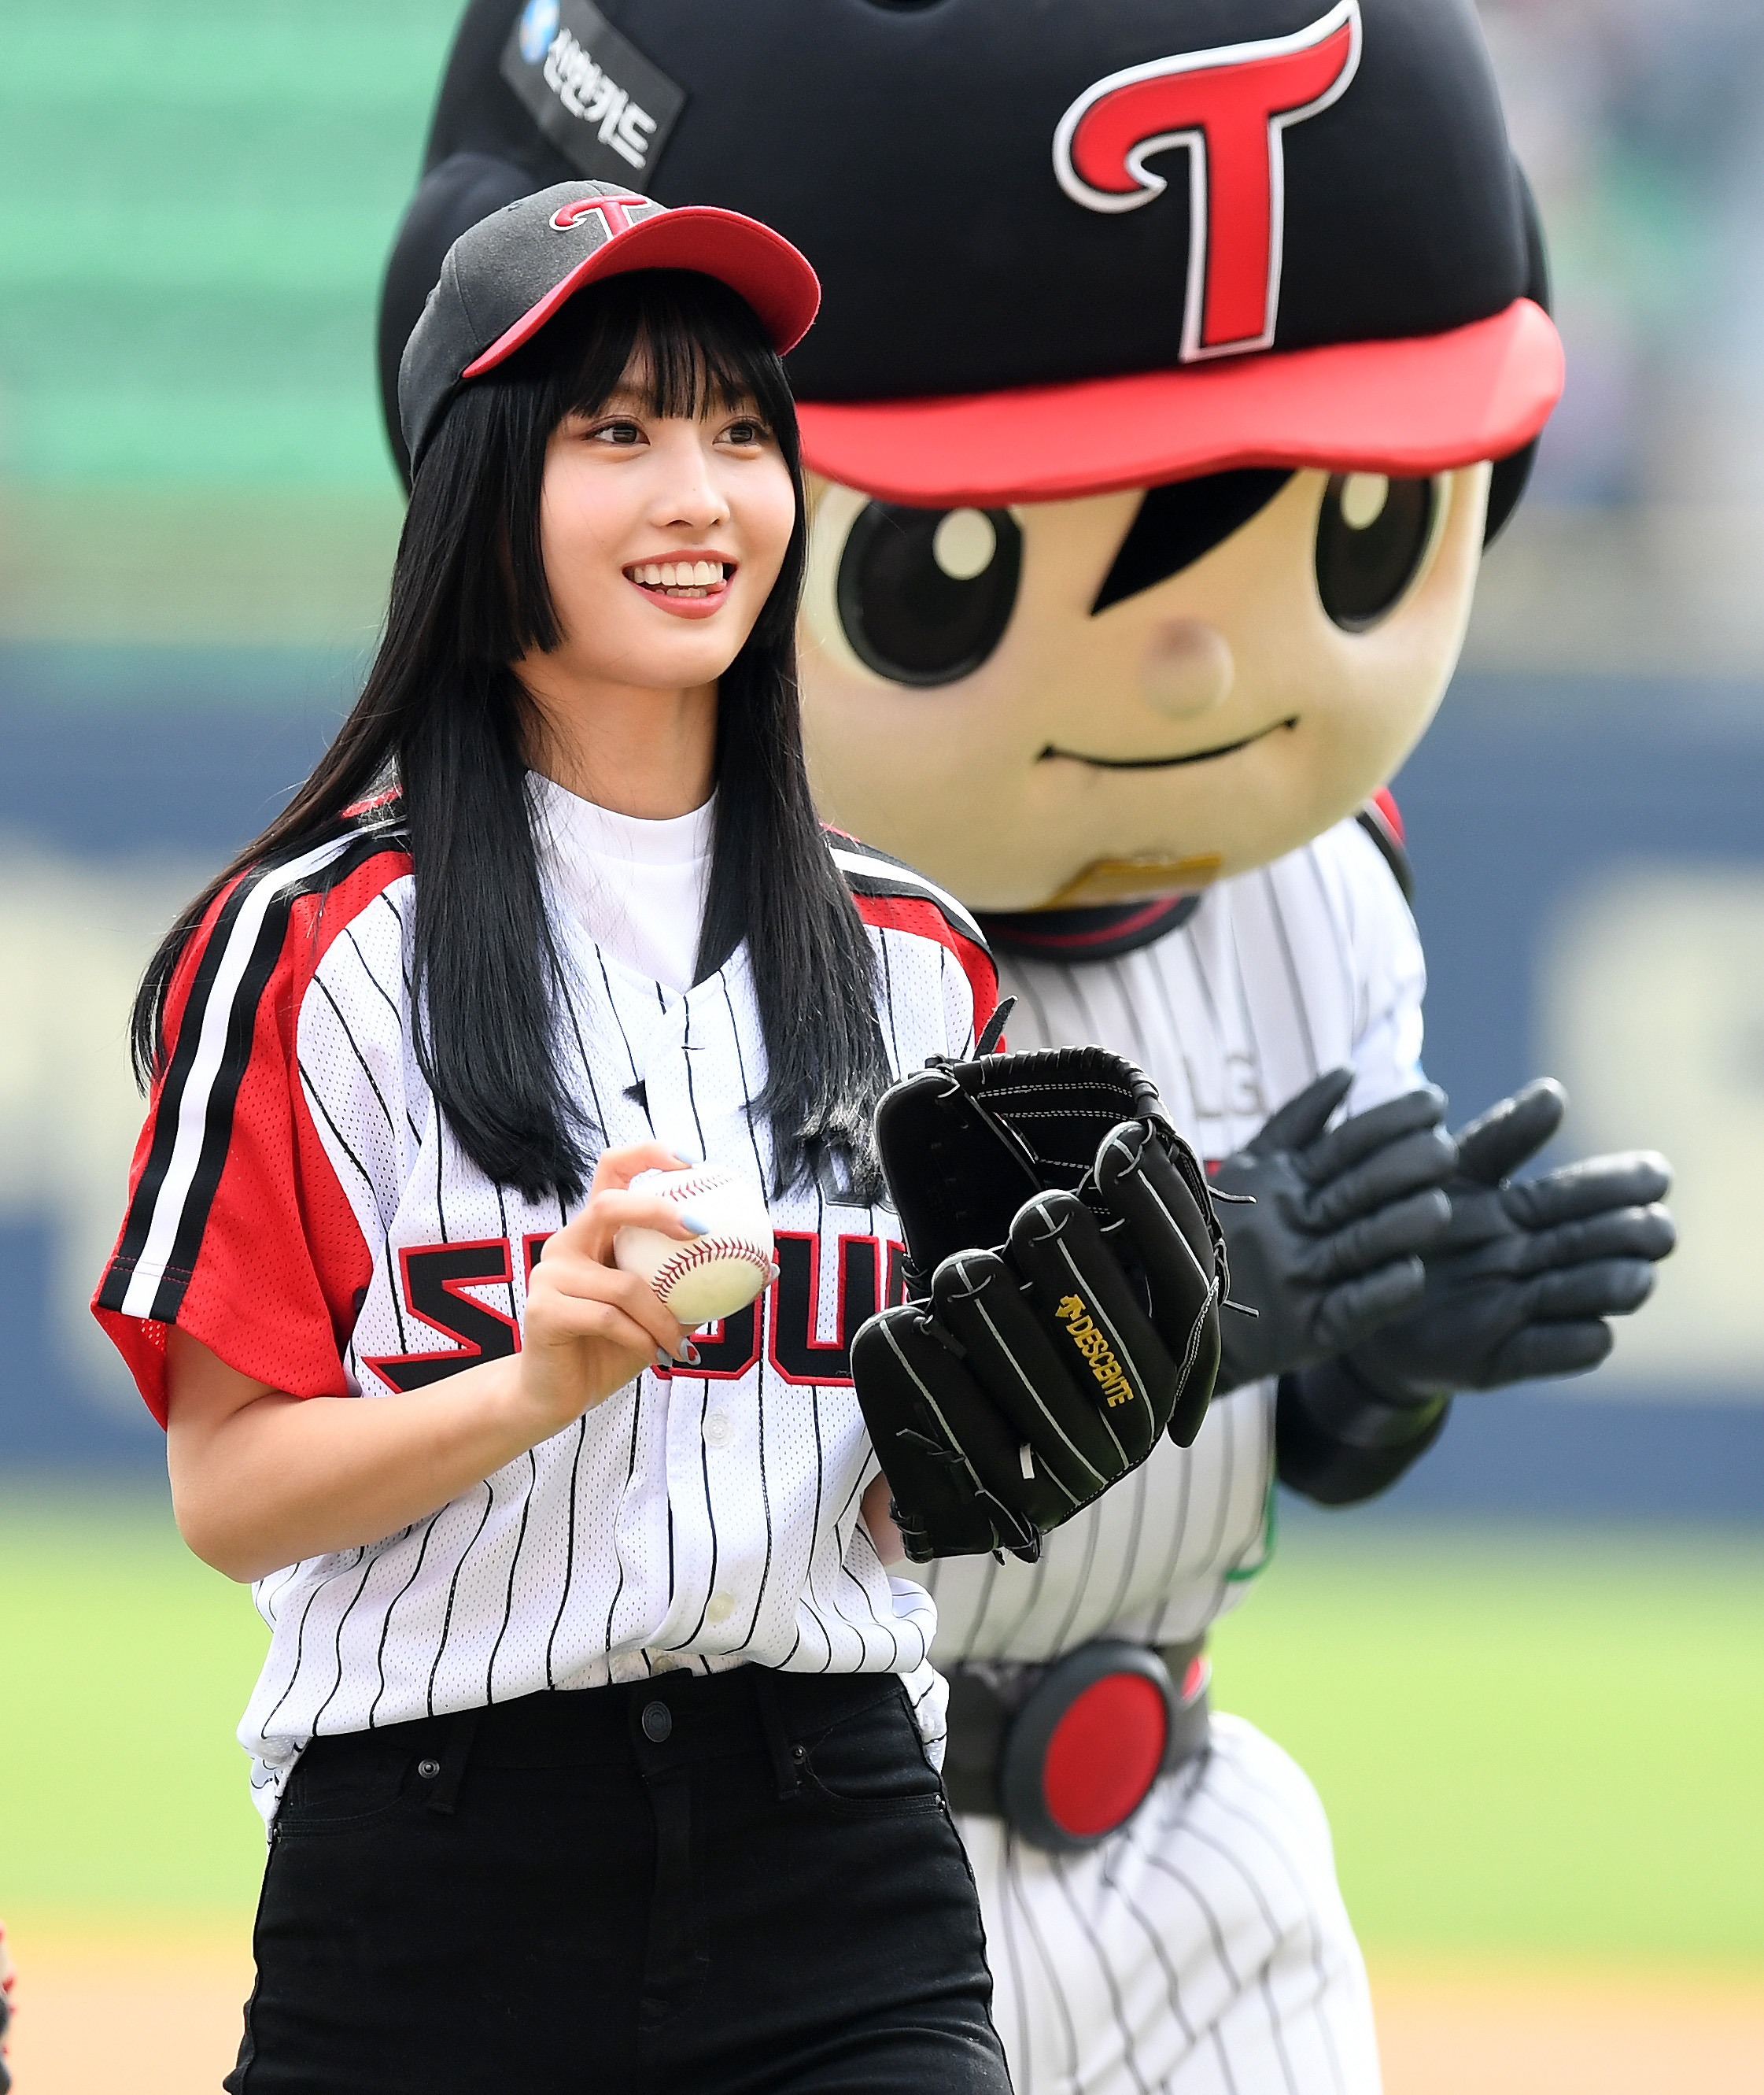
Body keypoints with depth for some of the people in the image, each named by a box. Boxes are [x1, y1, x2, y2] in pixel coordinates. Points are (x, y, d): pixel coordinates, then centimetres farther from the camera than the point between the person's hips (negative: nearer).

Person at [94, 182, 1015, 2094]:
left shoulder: (914, 962, 12)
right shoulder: (318, 947, -1)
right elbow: (227, 1492, -5)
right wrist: (536, 1385, -21)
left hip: (833, 1870, 3)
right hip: (430, 1907, -3)